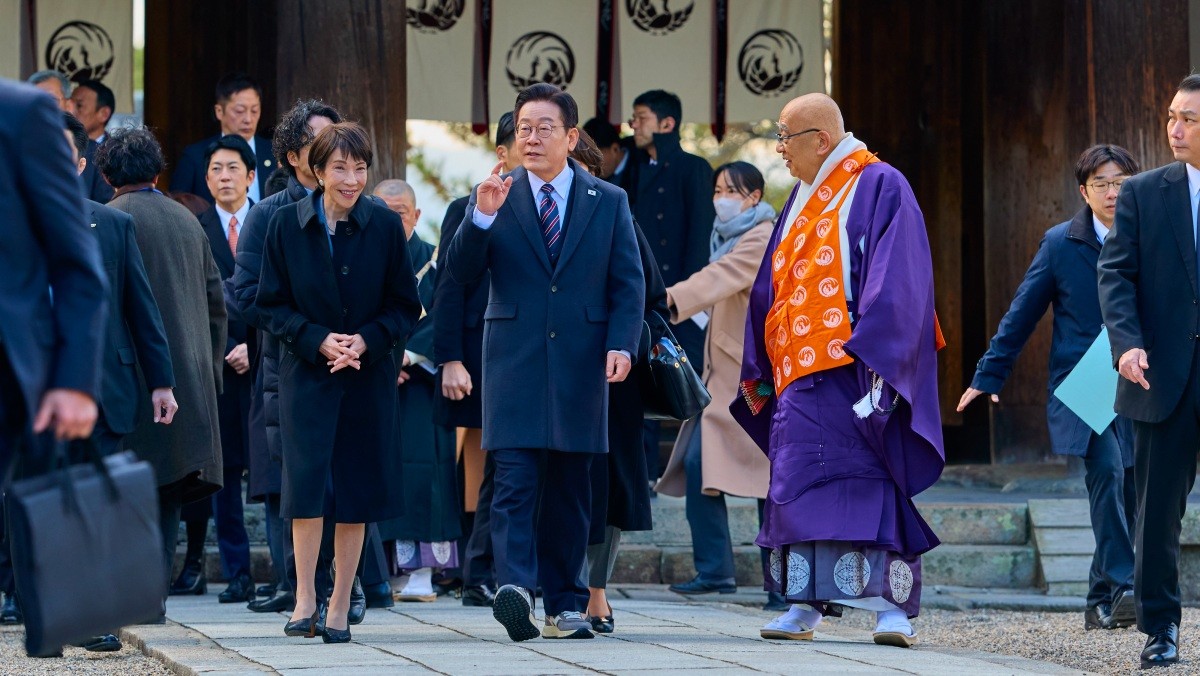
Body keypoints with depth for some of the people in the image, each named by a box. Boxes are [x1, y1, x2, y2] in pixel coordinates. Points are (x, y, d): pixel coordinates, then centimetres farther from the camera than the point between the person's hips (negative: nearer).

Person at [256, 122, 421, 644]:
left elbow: (405, 307, 3)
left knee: (356, 490, 2)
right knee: (306, 480, -14)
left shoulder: (385, 227, -1)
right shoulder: (287, 225, -1)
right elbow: (271, 305, 1)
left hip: (368, 377, 1)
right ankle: (305, 597, -3)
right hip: (306, 374, -1)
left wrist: (366, 340, -15)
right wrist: (318, 341, -14)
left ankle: (340, 609, 11)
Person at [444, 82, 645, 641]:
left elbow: (628, 282, 6)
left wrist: (621, 344, -8)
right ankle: (515, 587, -24)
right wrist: (481, 217, -17)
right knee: (514, 481, -13)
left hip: (580, 365, 1)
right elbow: (460, 272, -1)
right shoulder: (496, 199, 7)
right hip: (515, 361, -1)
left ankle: (563, 604, 11)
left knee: (569, 490, 6)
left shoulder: (608, 203, 9)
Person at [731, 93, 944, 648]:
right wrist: (759, 369, 20)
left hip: (853, 369, -7)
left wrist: (873, 358, -22)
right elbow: (773, 289, 23)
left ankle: (892, 605, -10)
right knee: (798, 484, 3)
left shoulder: (879, 188, -5)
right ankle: (804, 606, 6)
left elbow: (895, 284, -14)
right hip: (799, 372, 8)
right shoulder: (803, 199, 19)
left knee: (870, 483, -10)